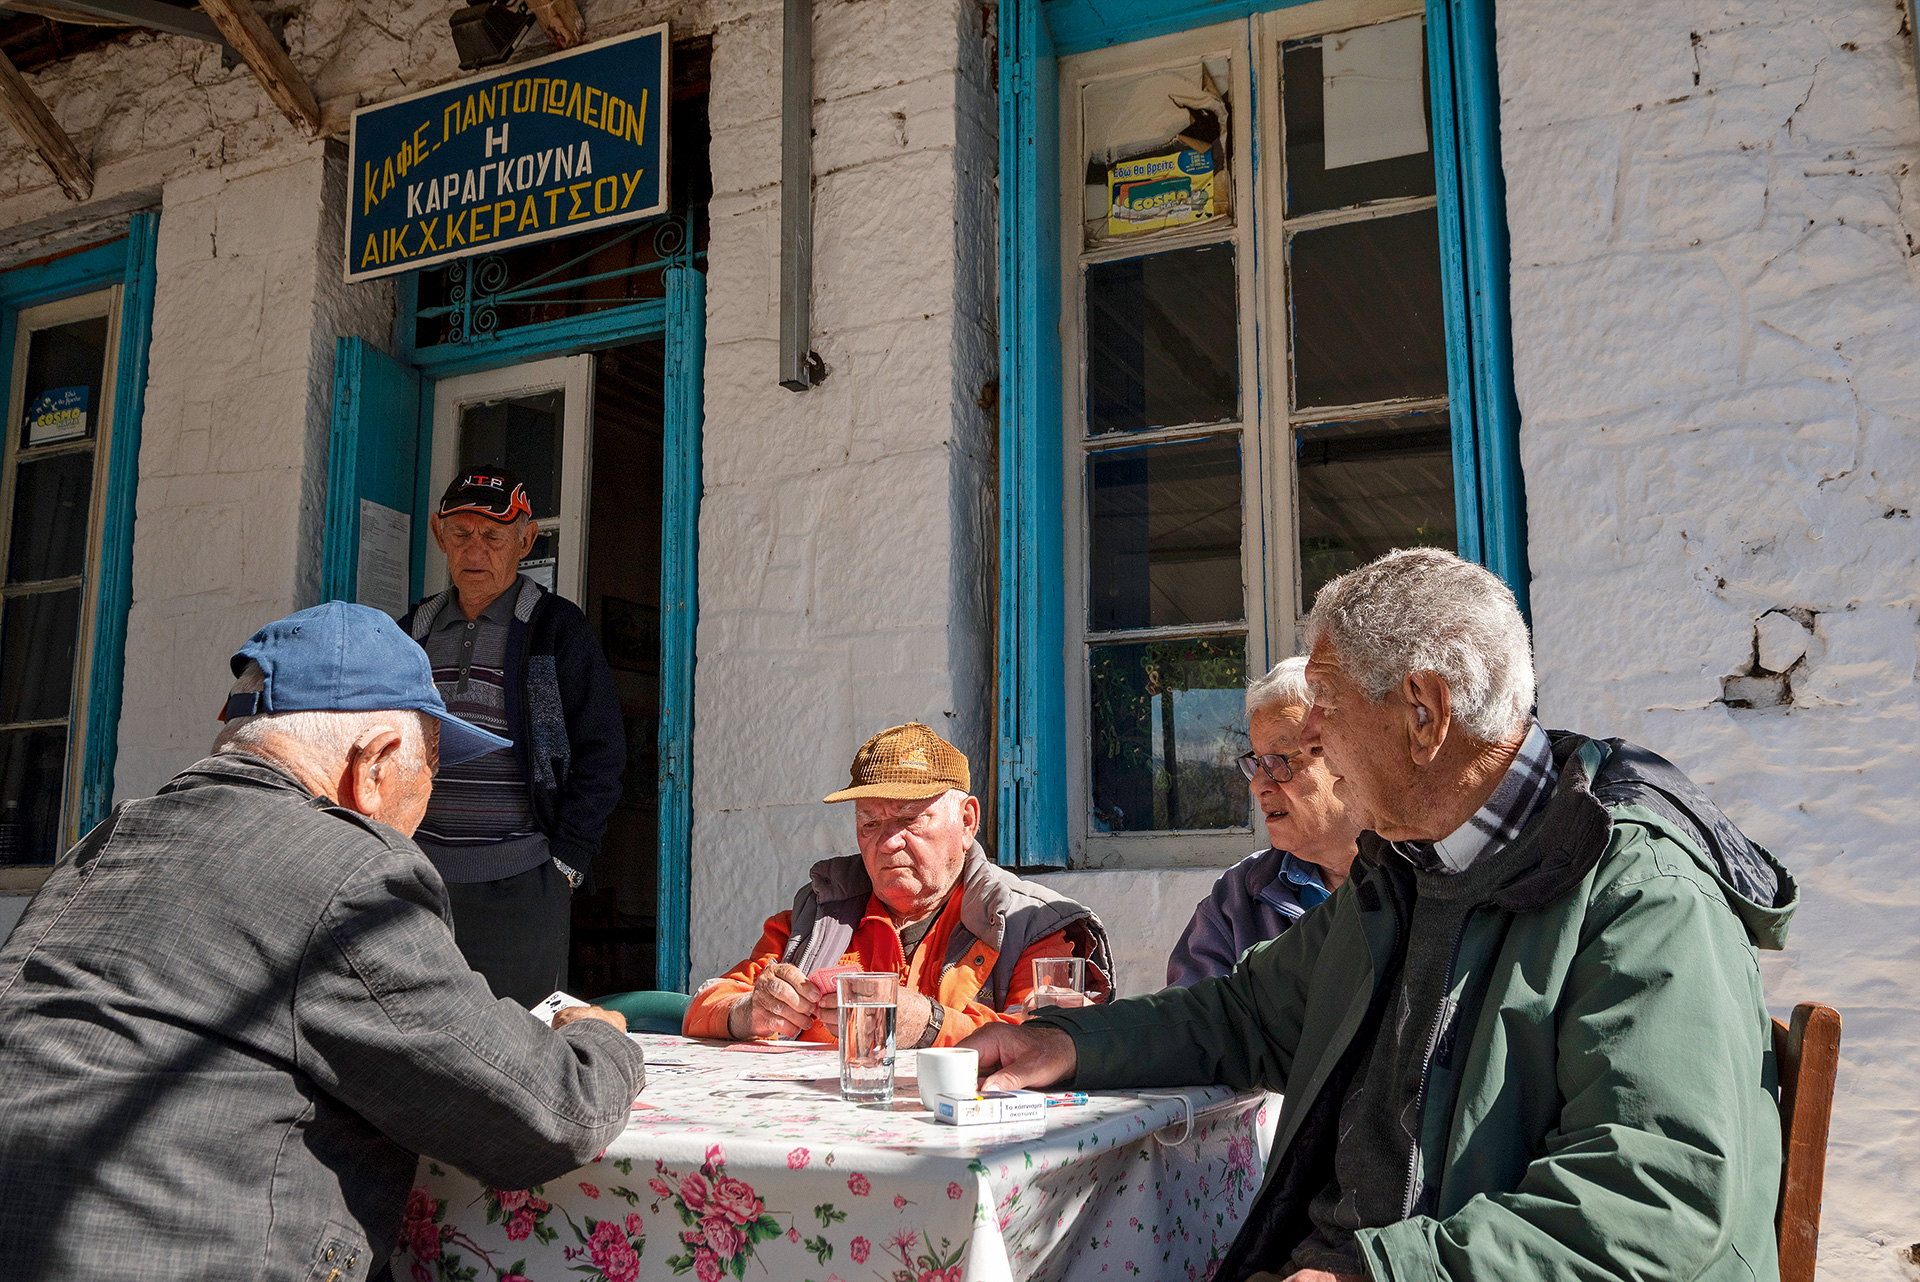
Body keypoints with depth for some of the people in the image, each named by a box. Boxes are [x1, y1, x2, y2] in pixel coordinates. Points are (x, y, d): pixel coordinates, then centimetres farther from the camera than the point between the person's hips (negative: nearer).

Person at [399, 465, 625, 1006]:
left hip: (522, 886, -4)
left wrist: (567, 861, -8)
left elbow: (600, 751, -3)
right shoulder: (416, 631, 14)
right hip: (420, 880, 4)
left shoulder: (557, 627, 0)